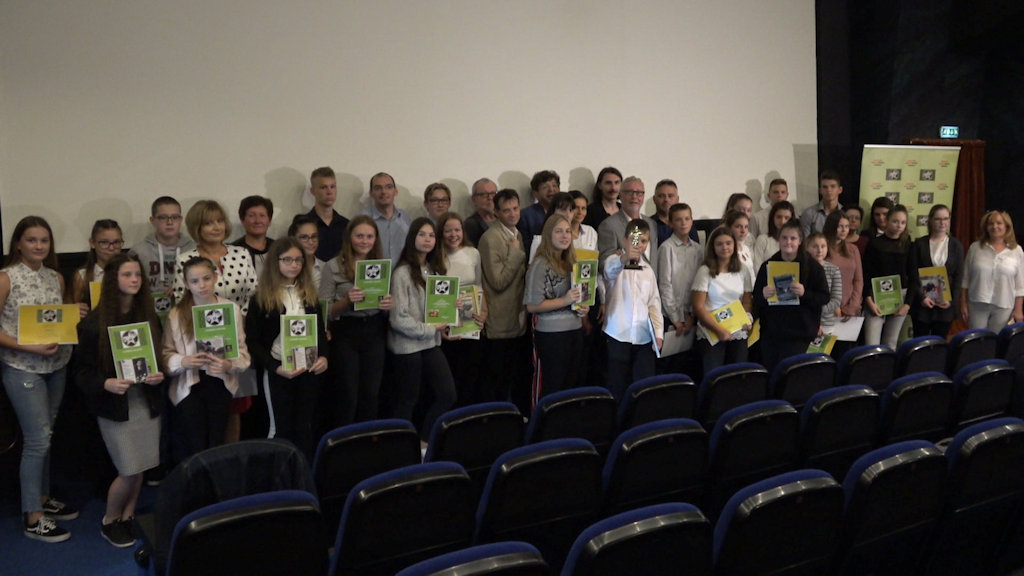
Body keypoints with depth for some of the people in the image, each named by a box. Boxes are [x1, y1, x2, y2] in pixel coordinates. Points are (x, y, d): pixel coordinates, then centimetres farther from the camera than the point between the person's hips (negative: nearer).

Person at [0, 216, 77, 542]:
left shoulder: (56, 278, 7)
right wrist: (29, 347, -20)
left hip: (57, 365, 5)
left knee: (45, 435, 12)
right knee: (38, 439, -5)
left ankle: (43, 499, 27)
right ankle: (32, 518, 6)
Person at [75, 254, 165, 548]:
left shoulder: (150, 317, 5)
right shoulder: (93, 323, -8)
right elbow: (83, 371, -6)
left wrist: (160, 375, -11)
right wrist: (106, 384, -24)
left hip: (148, 402, 4)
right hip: (115, 406, -4)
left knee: (141, 468, 7)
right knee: (130, 471, -2)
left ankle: (128, 518, 27)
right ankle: (109, 522, 22)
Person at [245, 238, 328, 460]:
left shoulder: (310, 294, 9)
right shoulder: (261, 298, -5)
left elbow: (320, 331, 11)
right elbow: (253, 342, -7)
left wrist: (323, 356, -8)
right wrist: (276, 367, -19)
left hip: (308, 370, 4)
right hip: (277, 372, -3)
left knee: (305, 429, 10)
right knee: (282, 429, 6)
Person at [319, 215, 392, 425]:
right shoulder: (335, 266, -4)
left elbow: (388, 311, 14)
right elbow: (324, 310, -4)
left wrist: (388, 305, -9)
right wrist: (347, 301, -21)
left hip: (375, 332, 3)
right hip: (346, 333, -3)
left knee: (371, 394, 5)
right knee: (349, 394, 0)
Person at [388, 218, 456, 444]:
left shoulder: (435, 270, 7)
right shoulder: (402, 273, -14)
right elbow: (399, 319, -18)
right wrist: (430, 329, -13)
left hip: (431, 343, 7)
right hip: (407, 345, -7)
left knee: (448, 394, 5)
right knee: (408, 400, 5)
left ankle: (423, 441, 21)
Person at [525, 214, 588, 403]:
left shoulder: (570, 262, 11)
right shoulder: (540, 265, -12)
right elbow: (532, 305, -16)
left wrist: (583, 307, 6)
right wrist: (565, 301, -21)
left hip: (574, 331, 7)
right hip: (551, 335, -7)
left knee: (572, 384, 12)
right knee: (550, 389, 1)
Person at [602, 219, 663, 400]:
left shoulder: (648, 270, 15)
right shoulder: (615, 261, -3)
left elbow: (654, 303, 17)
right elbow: (611, 269, -29)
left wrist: (658, 332, 6)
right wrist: (625, 258, -51)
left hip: (644, 337, 4)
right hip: (618, 335, -4)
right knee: (618, 386, 1)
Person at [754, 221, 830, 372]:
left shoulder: (813, 267, 1)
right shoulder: (767, 266, 8)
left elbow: (824, 298, -2)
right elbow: (756, 299, 9)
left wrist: (805, 293, -20)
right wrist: (763, 295, -14)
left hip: (799, 335, -3)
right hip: (770, 333, 3)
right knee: (769, 373, 6)